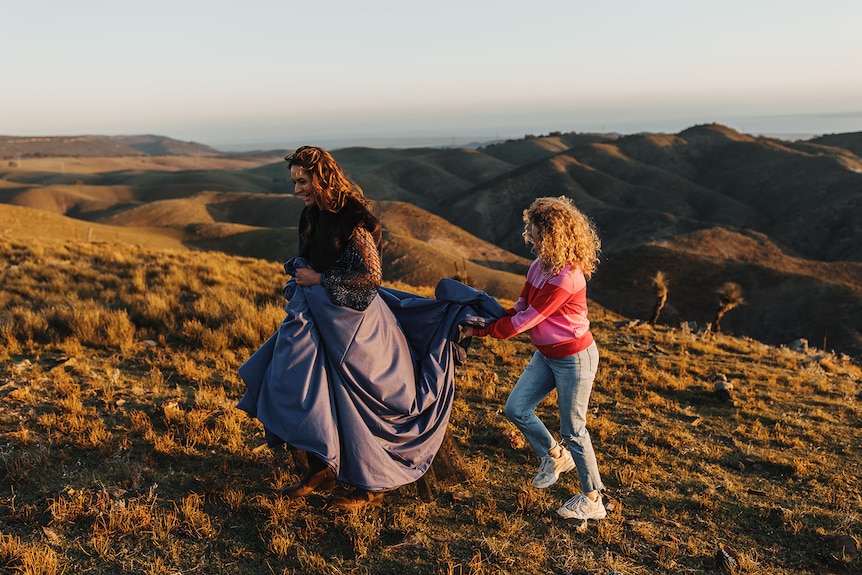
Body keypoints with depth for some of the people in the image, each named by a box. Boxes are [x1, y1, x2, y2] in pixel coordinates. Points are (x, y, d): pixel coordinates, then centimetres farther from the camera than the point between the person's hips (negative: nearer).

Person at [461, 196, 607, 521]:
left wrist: (478, 330, -19)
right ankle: (555, 456, 31)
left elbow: (523, 321, -26)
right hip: (546, 354, 8)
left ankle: (593, 500, 23)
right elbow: (520, 308, 2)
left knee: (572, 429, 3)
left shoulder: (565, 278, -28)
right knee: (516, 409, 6)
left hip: (574, 358, -8)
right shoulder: (540, 265, 0)